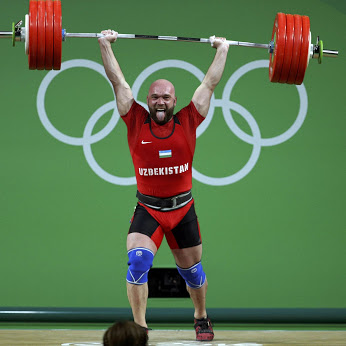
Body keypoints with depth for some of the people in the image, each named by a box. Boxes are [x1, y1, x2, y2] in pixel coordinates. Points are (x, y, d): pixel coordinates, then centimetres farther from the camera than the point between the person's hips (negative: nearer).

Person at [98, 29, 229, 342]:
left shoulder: (187, 123, -4)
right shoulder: (137, 122, -4)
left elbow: (209, 84, 4)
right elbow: (118, 82, -1)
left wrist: (223, 49, 9)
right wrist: (105, 45, 1)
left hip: (183, 210, 1)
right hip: (147, 210, -1)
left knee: (192, 270, 13)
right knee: (137, 262, -19)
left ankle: (201, 317, 39)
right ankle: (139, 327, -11)